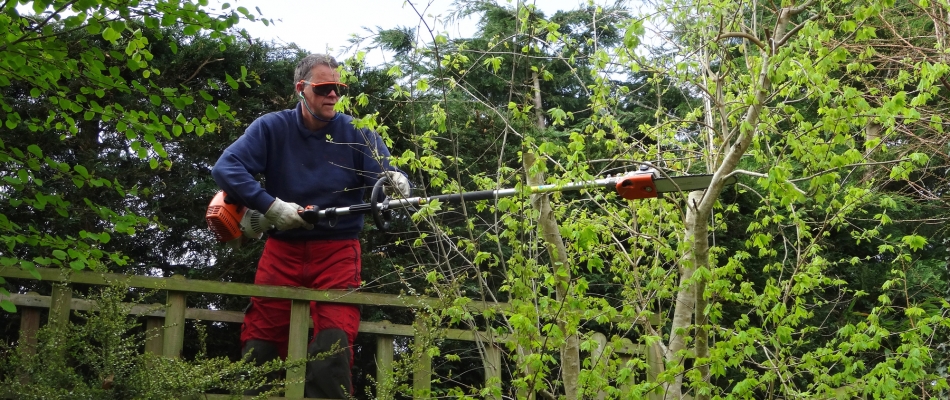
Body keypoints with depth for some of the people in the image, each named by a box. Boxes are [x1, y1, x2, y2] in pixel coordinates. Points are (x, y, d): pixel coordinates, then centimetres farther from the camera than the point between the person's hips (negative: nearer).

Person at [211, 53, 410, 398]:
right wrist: (270, 205, -20)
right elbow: (226, 167, -11)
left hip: (337, 252, -1)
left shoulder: (356, 133, 2)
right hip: (283, 249, 1)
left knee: (332, 348, -13)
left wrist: (395, 179, -32)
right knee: (258, 348, 3)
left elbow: (384, 172, -8)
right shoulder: (272, 128, 0)